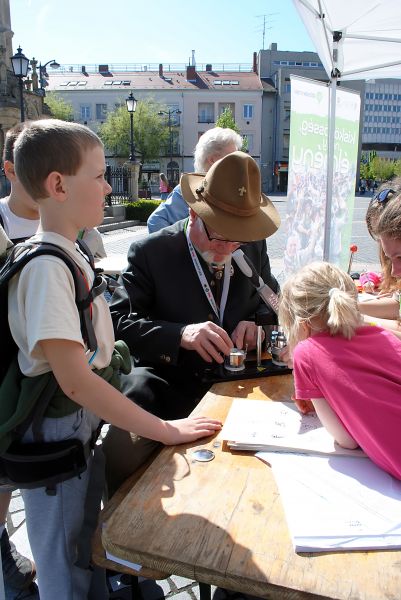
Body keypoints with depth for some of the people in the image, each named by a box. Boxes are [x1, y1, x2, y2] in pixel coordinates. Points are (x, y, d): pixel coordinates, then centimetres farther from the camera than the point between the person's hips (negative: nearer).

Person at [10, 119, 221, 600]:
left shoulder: (70, 253, 5)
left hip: (89, 418, 8)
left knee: (89, 553, 27)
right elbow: (74, 379, -29)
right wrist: (164, 430, -24)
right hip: (58, 430, -8)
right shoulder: (45, 266, -24)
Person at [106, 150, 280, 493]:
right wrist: (180, 335, -29)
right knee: (122, 445, -31)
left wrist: (256, 323, -6)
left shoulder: (254, 248, 6)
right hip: (169, 385, -3)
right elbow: (117, 321, -13)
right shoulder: (151, 252, -6)